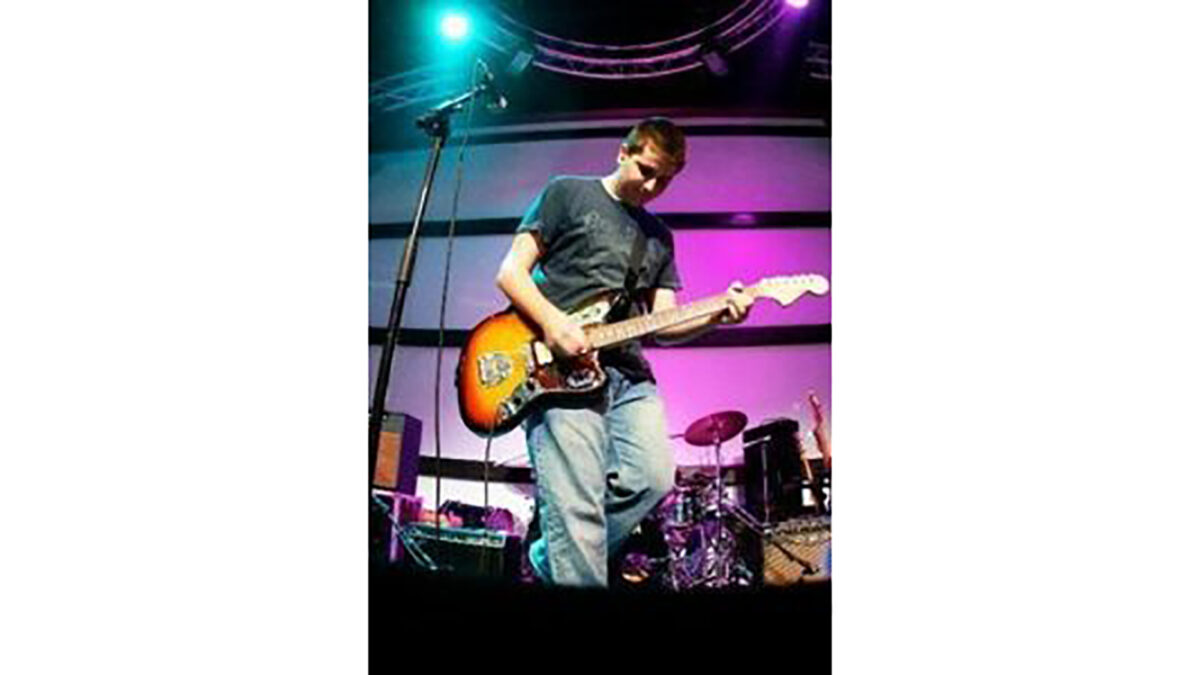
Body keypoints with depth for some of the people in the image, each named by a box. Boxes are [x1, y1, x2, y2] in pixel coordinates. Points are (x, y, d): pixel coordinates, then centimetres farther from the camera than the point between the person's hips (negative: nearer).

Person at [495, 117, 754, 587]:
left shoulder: (659, 236, 24)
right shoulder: (568, 194, 9)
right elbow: (511, 272, 3)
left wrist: (716, 316, -5)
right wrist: (552, 321, -15)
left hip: (628, 373, 5)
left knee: (654, 477, -15)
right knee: (577, 508, -18)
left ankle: (553, 562, 4)